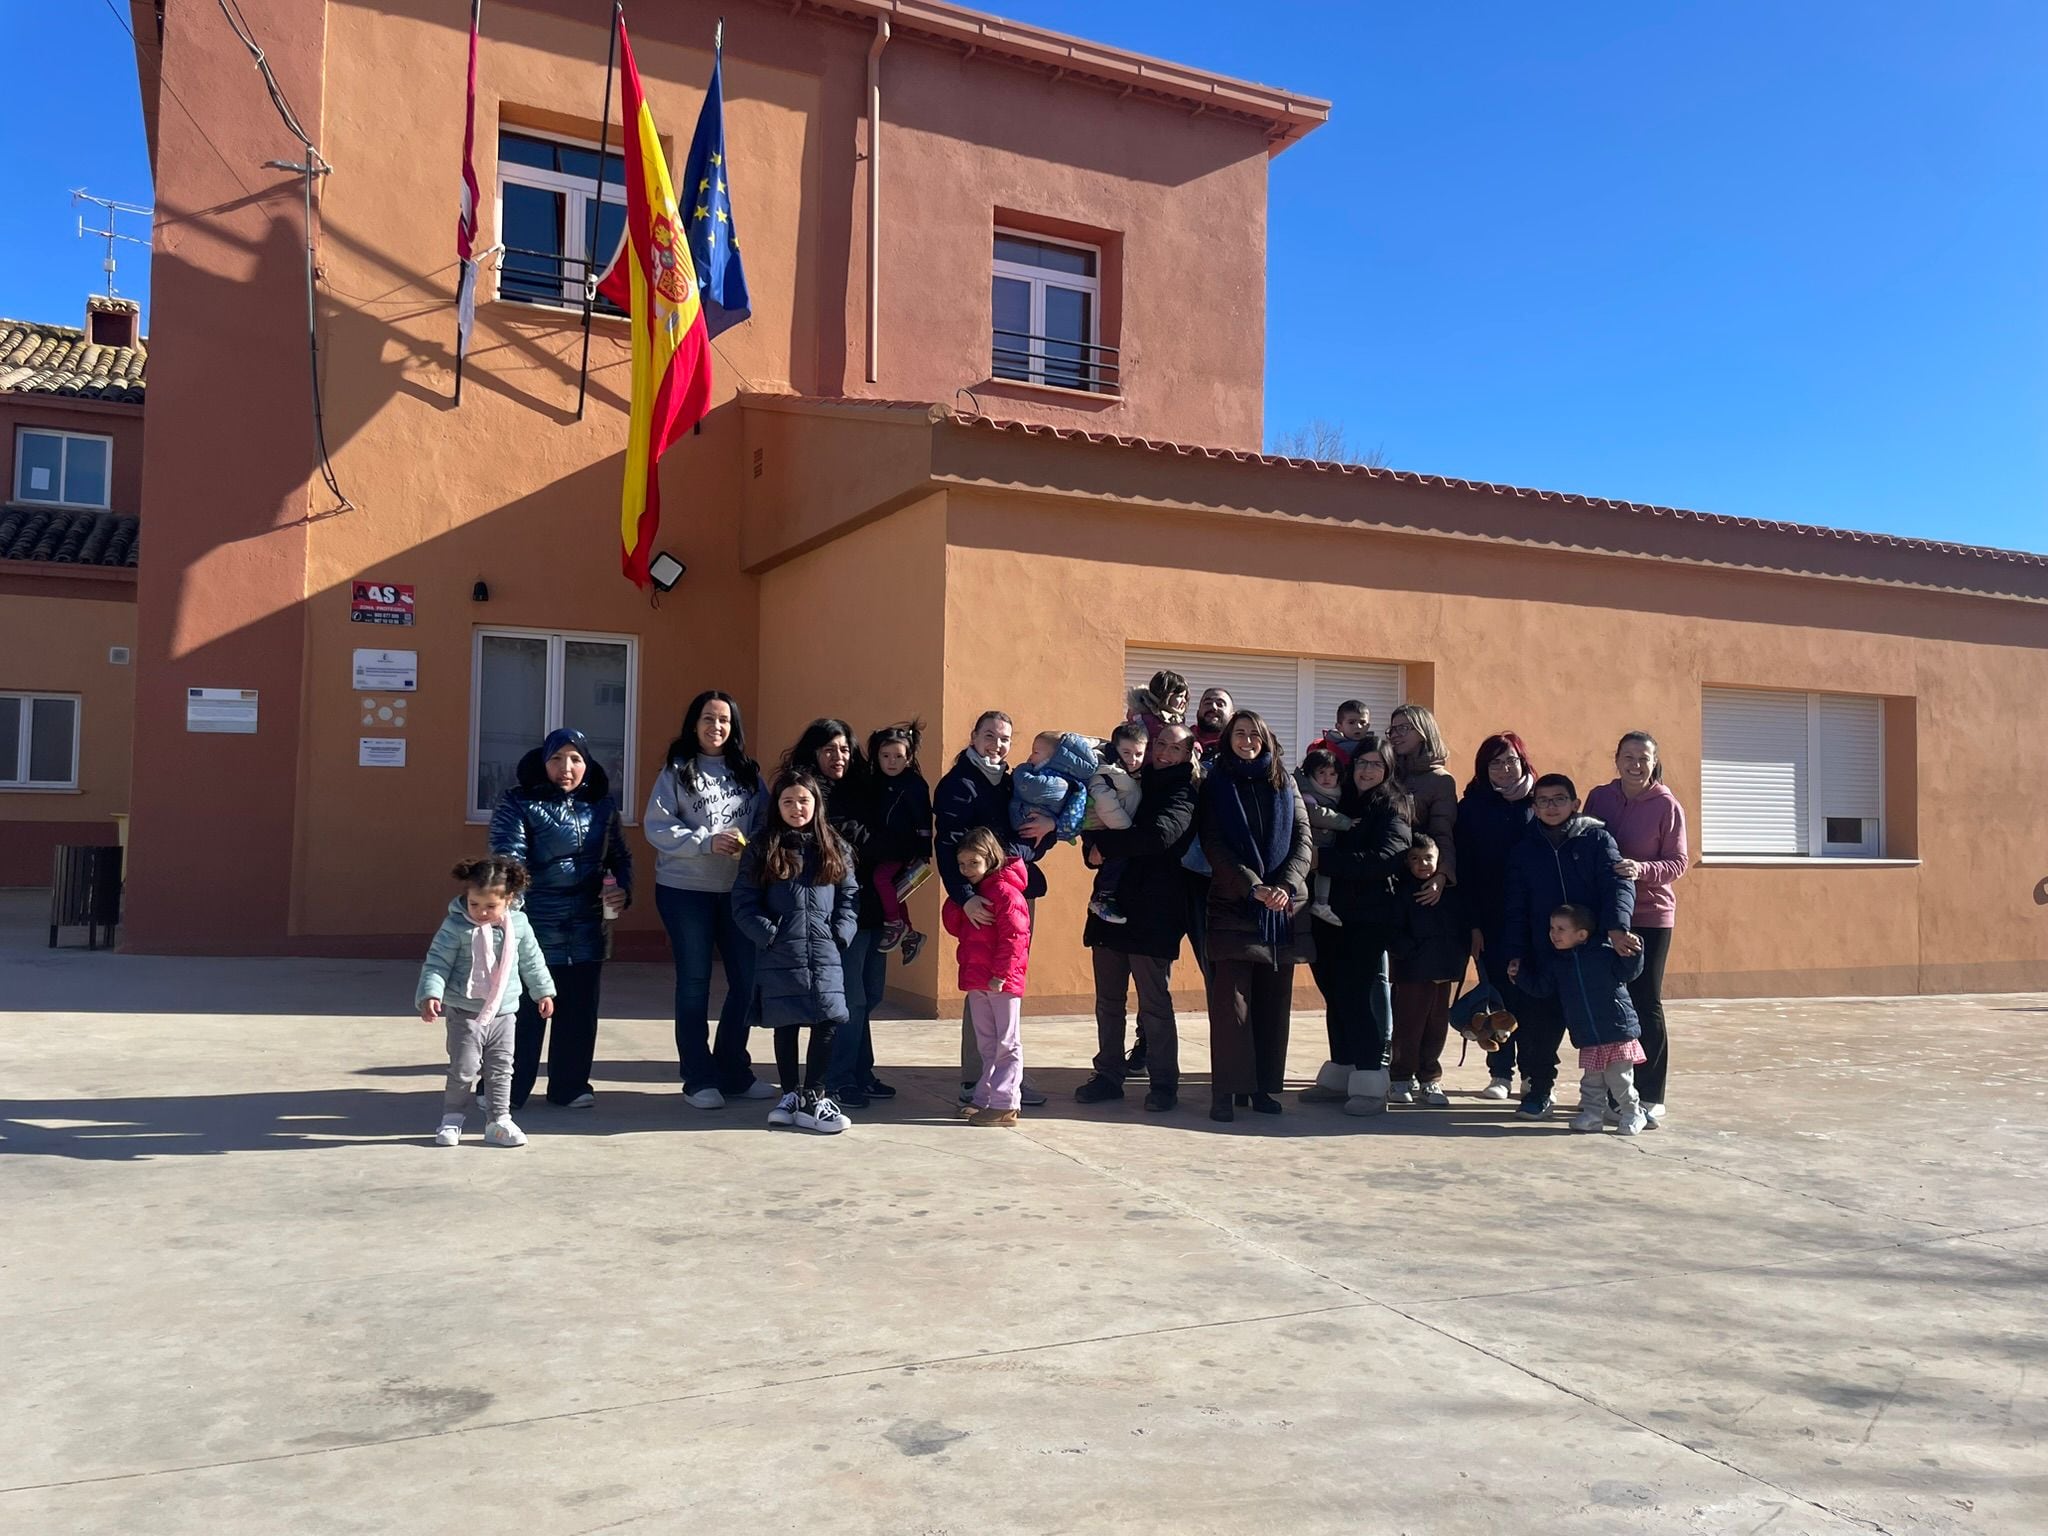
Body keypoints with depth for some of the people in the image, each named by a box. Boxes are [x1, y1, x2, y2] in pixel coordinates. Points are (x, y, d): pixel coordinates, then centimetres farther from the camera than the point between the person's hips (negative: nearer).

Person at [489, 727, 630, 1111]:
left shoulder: (602, 805, 10)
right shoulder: (519, 804, -4)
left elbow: (619, 856, 18)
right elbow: (507, 857, -14)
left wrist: (623, 889, 0)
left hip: (587, 929, 4)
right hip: (536, 928, -4)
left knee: (580, 1010, 11)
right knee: (525, 1009, -1)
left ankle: (570, 1084, 25)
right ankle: (505, 1089, 13)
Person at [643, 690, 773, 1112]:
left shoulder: (748, 771, 10)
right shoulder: (676, 770, -2)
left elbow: (765, 821, 8)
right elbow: (656, 825, -9)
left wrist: (751, 845, -13)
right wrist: (706, 842, -18)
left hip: (738, 889, 4)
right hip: (685, 889, -4)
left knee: (747, 979, 6)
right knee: (694, 982, 5)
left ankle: (733, 1071, 22)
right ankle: (698, 1079, 14)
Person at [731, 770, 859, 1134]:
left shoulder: (835, 848, 10)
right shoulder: (762, 850, 3)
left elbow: (849, 897, 9)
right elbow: (743, 901, 0)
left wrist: (841, 933, -4)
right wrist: (767, 934, -11)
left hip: (824, 955, 2)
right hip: (781, 957, -2)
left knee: (827, 1023, -3)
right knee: (785, 1025, 6)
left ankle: (813, 1098, 9)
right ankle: (790, 1095, 20)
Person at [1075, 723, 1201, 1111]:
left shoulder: (1183, 795, -2)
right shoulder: (1132, 785, 17)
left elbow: (1161, 833, -21)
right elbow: (1098, 824, 17)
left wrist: (1106, 846, -15)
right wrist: (1094, 850, -7)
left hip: (1153, 914, -6)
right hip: (1111, 905, 6)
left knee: (1154, 1002, -1)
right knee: (1108, 1000, 10)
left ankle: (1164, 1082, 10)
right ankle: (1109, 1075, 20)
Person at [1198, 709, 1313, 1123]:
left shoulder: (1284, 784, 13)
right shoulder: (1216, 785, 5)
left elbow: (1304, 840, 4)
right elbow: (1215, 846, -4)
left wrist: (1285, 886, -12)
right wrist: (1254, 887, -15)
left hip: (1283, 906, 3)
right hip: (1233, 905, -3)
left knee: (1274, 999, 5)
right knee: (1231, 999, -7)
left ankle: (1263, 1085, 13)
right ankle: (1225, 1089, -4)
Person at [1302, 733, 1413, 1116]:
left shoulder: (1393, 809, -2)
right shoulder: (1343, 803, 16)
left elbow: (1383, 860, -16)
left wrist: (1324, 858, -19)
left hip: (1371, 918, -6)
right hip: (1334, 913, 6)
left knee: (1362, 994, -8)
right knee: (1337, 994, 9)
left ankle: (1370, 1084, -4)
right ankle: (1340, 1075, 18)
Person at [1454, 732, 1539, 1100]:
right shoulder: (1471, 809, 4)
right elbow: (1465, 870, -1)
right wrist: (1472, 924, -7)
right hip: (1489, 921, 1)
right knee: (1497, 997, 4)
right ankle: (1500, 1074, 12)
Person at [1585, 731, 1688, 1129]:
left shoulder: (1667, 805, -6)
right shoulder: (1599, 798, 4)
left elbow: (1677, 862, -7)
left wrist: (1641, 869, -24)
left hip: (1650, 917, -3)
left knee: (1645, 1003, -3)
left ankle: (1650, 1097, 3)